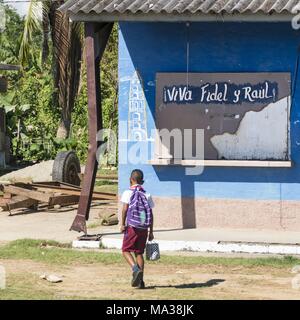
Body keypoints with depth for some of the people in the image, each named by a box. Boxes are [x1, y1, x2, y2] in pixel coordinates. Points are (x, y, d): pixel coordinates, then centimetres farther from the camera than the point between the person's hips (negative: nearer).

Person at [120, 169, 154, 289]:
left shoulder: (128, 193, -3)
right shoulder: (147, 195, 7)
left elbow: (125, 209, -12)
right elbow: (151, 214, 6)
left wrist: (123, 224, -4)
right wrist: (151, 232, 10)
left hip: (132, 226, -4)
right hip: (144, 228, 4)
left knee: (126, 250, 5)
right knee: (139, 252, 11)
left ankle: (136, 269, -21)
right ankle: (140, 280, 5)